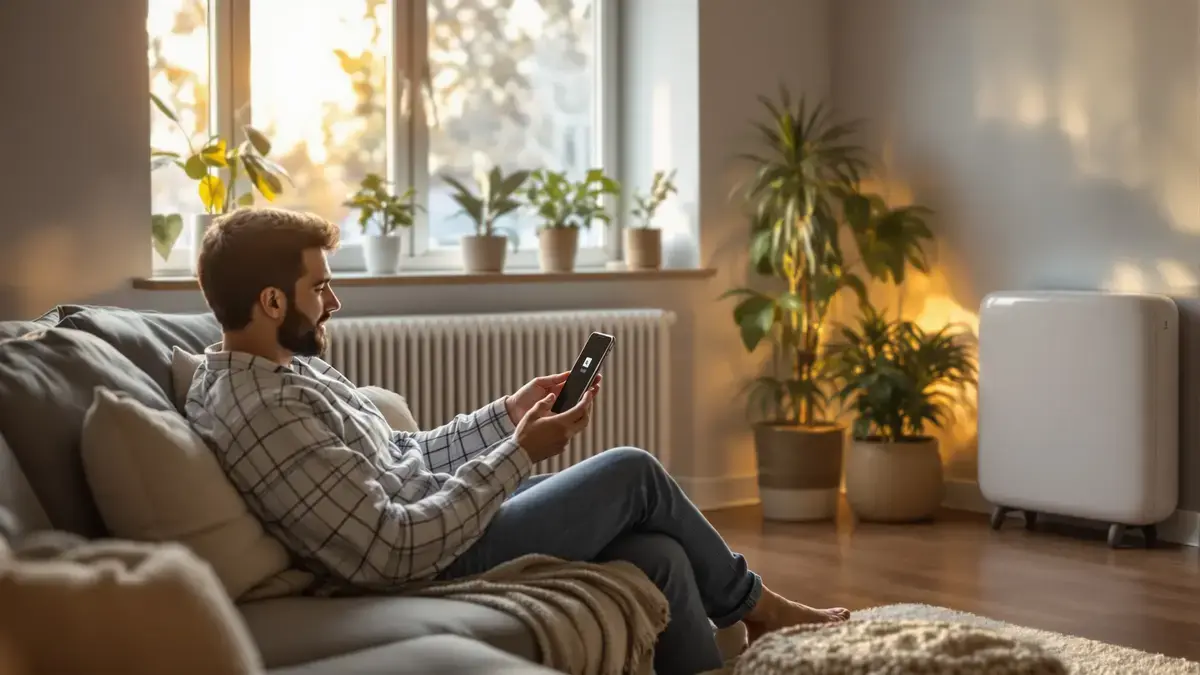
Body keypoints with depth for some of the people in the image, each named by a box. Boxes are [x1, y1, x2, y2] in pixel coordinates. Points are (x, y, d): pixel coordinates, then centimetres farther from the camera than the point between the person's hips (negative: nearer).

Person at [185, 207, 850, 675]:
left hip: (431, 519, 9)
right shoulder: (260, 414, -25)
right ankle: (754, 606, 22)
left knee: (659, 557, 0)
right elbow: (394, 550, -28)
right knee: (633, 473, -2)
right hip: (432, 566, -9)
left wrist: (510, 412, 6)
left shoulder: (286, 365, 8)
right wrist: (520, 453, -20)